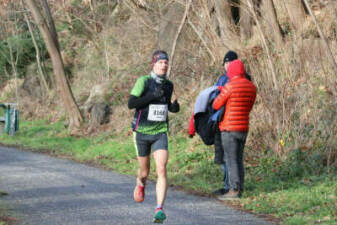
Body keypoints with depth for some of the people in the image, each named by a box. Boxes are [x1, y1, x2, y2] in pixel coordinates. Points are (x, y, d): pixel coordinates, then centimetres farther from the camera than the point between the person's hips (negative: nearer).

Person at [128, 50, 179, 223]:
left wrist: (174, 107, 1)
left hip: (160, 133, 2)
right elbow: (131, 103, -17)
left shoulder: (169, 85, 5)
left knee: (161, 170, -17)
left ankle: (159, 209, -20)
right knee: (144, 171, 12)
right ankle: (140, 184, 51)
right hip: (142, 132, -2)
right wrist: (152, 96, -26)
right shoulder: (143, 81, -10)